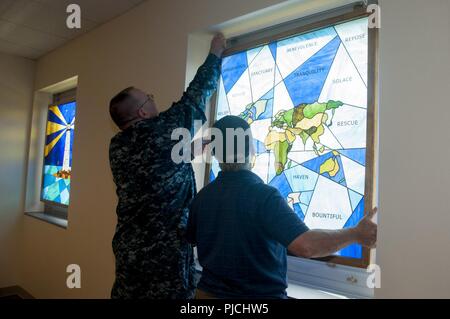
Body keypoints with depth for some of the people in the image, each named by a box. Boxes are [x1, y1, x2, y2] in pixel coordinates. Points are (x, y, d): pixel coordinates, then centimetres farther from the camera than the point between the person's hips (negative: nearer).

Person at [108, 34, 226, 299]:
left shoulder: (117, 146, 5)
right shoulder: (166, 128, -12)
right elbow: (197, 93, 1)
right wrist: (216, 53, 14)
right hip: (165, 250, -7)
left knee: (128, 292, 18)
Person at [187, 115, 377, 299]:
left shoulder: (201, 197, -6)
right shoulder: (264, 195, -25)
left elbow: (191, 239, 10)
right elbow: (305, 246, -33)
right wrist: (356, 234, -20)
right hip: (260, 294, -4)